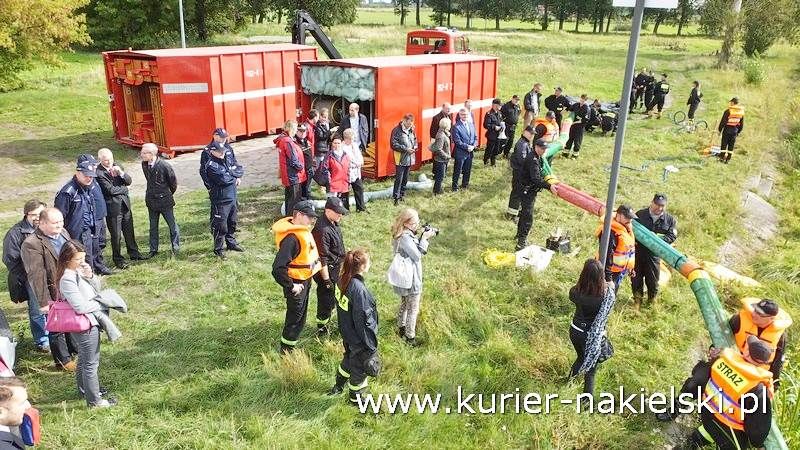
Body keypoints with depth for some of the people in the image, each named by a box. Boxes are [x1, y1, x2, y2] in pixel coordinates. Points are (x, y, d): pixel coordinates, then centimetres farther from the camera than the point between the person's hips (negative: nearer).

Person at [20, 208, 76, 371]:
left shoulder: (63, 233, 1)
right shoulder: (32, 244, -23)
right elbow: (36, 276, -23)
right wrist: (44, 302, -22)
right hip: (53, 294, -7)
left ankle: (73, 348, 44)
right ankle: (63, 360, 26)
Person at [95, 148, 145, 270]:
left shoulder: (117, 166, 6)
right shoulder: (99, 173, -15)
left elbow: (129, 181, 1)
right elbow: (110, 190, -20)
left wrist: (121, 173, -17)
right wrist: (124, 189, -5)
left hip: (125, 204, 6)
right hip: (113, 207, -6)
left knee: (129, 231, 17)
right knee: (116, 235, 5)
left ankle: (134, 253, 32)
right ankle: (118, 259, 19)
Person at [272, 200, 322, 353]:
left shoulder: (302, 230, 0)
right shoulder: (291, 238, -29)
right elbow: (278, 269, -34)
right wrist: (291, 287, -25)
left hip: (305, 280, 9)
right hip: (297, 283, -9)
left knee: (300, 316, 22)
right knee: (295, 318, 6)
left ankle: (290, 346, 38)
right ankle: (286, 350, 23)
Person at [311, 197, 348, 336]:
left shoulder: (334, 223, 1)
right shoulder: (322, 230, -29)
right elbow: (322, 258, -27)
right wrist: (326, 280, -22)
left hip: (336, 269, 9)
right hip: (327, 272, -9)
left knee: (333, 298, 24)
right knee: (326, 300, 6)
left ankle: (326, 320, 43)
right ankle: (321, 329, 25)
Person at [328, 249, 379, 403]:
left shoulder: (344, 281, -8)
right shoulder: (359, 289, -33)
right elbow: (362, 321, -28)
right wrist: (370, 346, -18)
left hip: (347, 334, 8)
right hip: (360, 339, -8)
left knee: (348, 360, 31)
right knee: (360, 368, 17)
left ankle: (338, 387, 52)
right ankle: (355, 399, 39)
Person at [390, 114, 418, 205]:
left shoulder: (411, 130, 9)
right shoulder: (397, 130, -11)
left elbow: (415, 140, 22)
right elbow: (394, 144, -16)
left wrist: (415, 147, -1)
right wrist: (406, 149, -18)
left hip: (410, 158, 7)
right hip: (401, 159, -7)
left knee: (405, 179, 14)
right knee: (399, 179, -7)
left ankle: (402, 195, 25)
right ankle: (396, 197, -1)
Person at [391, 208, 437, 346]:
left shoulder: (407, 234, 2)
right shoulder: (405, 238, -28)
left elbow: (417, 249, 8)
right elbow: (417, 255, -25)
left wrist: (425, 238, -5)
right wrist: (425, 238, -22)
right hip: (411, 279, -10)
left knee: (404, 303, 26)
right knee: (413, 309, 5)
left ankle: (402, 327, 43)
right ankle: (410, 337, 16)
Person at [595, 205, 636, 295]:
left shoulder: (627, 228, 6)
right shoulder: (610, 232, -26)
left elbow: (631, 249, 18)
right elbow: (606, 255, -26)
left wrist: (631, 268, 22)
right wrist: (608, 277, -25)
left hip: (621, 271, 9)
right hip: (612, 272, -9)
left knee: (613, 294, 23)